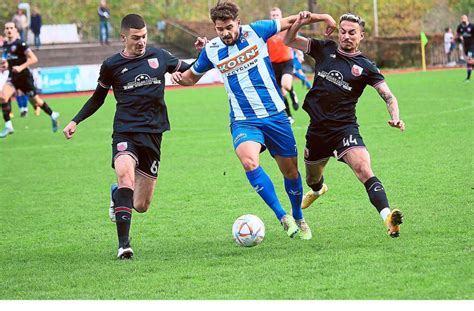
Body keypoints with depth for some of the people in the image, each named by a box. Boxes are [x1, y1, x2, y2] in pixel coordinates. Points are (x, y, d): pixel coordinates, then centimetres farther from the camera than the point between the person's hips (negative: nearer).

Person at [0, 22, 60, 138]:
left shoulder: (20, 44, -15)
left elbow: (33, 59, -18)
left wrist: (21, 67, -27)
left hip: (24, 76, -6)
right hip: (12, 77, 6)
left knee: (35, 100, 9)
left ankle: (53, 116, 35)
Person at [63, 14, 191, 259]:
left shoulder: (160, 57, 7)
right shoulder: (111, 65, 3)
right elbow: (98, 98, 17)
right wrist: (75, 122, 7)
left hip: (153, 135, 2)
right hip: (125, 132, -2)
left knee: (141, 206, 2)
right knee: (126, 175, -33)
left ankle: (117, 195, 39)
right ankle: (123, 244, -30)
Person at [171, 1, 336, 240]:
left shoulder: (255, 31, -3)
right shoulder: (211, 50, 0)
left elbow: (288, 22, 9)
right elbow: (192, 77, 17)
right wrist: (179, 77, -4)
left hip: (275, 115, 1)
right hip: (243, 121, -1)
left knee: (290, 170, 9)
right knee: (249, 162, -29)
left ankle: (298, 219, 36)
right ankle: (282, 217, -20)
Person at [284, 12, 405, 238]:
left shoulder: (365, 67, -2)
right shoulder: (324, 49, 5)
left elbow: (388, 96, -5)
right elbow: (289, 41, 8)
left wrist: (395, 117, -25)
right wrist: (299, 23, -12)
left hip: (345, 127, -4)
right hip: (317, 127, 4)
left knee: (364, 171, -27)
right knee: (312, 179, 23)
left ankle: (387, 217, -40)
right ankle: (317, 190, 61)